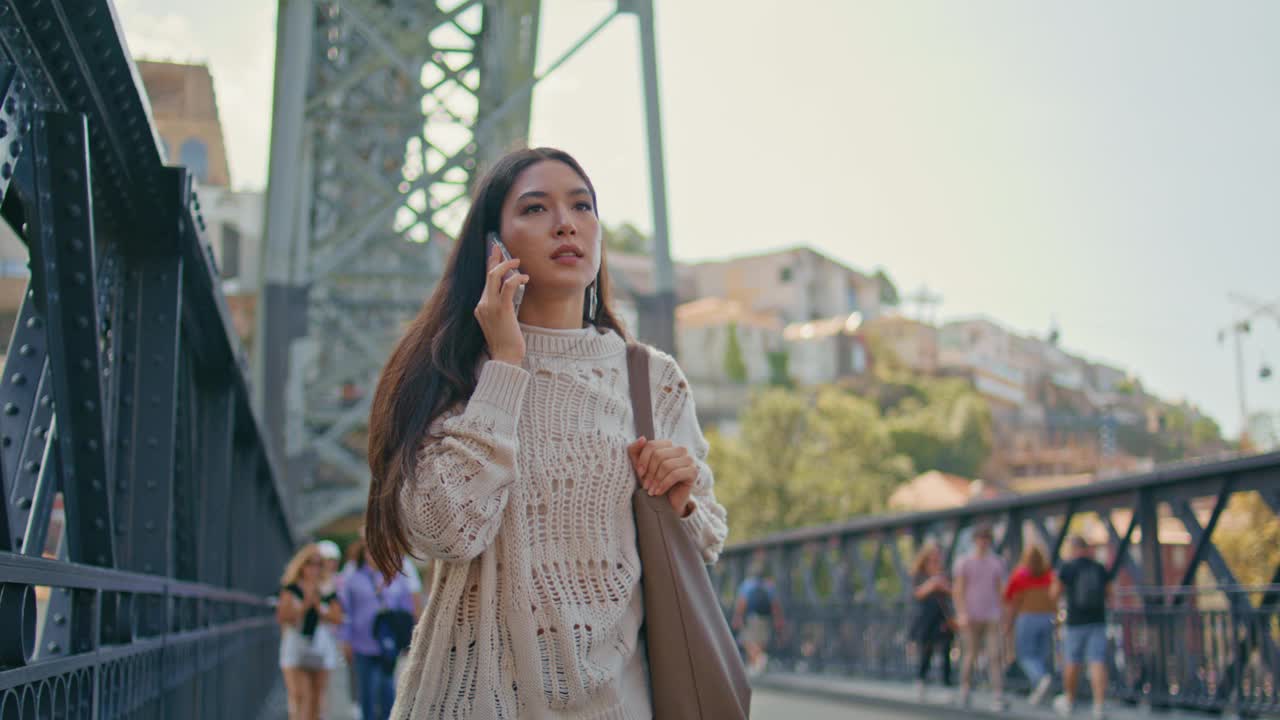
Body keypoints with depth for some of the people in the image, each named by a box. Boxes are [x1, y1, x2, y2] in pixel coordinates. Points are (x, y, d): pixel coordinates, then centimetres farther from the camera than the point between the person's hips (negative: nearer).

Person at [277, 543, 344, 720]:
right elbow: (283, 617, -6)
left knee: (316, 697, 3)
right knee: (299, 695, -13)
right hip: (295, 648, -3)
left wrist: (318, 606, -12)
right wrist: (306, 604, -11)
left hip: (322, 649, 3)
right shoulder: (290, 590, 3)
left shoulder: (328, 591, 9)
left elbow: (337, 618, -1)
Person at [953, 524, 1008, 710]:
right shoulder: (964, 562, -1)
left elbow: (999, 589, 14)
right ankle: (965, 691, 25)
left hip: (992, 617, 2)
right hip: (971, 616, -2)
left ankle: (999, 696, -14)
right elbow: (958, 590, -4)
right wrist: (961, 614, -15)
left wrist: (1001, 613, 13)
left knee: (996, 655, -10)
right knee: (970, 655, 6)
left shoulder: (997, 562, 8)